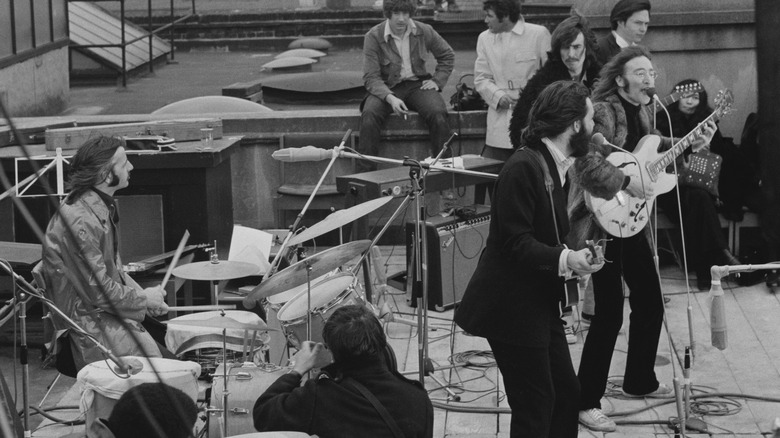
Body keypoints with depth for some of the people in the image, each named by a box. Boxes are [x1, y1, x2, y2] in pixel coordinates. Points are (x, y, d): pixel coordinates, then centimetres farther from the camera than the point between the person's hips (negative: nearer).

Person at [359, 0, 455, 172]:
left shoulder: (424, 31, -1)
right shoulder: (373, 37, -10)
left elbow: (447, 56, 16)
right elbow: (371, 77, -13)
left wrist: (437, 81, 1)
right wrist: (390, 98, -30)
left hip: (417, 85, 2)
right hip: (386, 88, -2)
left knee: (438, 114, -28)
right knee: (369, 114, -33)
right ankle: (365, 173, -25)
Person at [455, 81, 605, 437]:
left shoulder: (558, 166, 10)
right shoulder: (523, 167, -19)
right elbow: (516, 242, -22)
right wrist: (565, 259, -31)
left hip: (540, 303, 10)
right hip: (511, 306, -10)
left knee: (566, 394, 11)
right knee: (535, 406, -4)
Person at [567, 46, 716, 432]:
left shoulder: (642, 111, 8)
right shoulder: (603, 112, -19)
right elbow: (588, 165, -31)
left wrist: (687, 144, 14)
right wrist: (628, 183, -31)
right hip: (601, 223, -9)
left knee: (650, 303, 17)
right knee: (610, 313, -9)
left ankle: (640, 381, 36)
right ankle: (586, 402, 1)